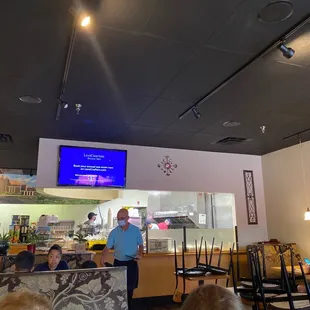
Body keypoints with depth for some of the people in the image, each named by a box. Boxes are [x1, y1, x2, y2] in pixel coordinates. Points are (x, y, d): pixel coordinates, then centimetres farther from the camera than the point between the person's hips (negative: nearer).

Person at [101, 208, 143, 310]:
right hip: (118, 263, 1)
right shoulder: (114, 232, -5)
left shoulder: (136, 230, -6)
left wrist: (140, 254, -14)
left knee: (130, 288, 9)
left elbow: (140, 245, 4)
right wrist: (103, 258, -23)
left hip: (131, 263, 0)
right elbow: (107, 247, -5)